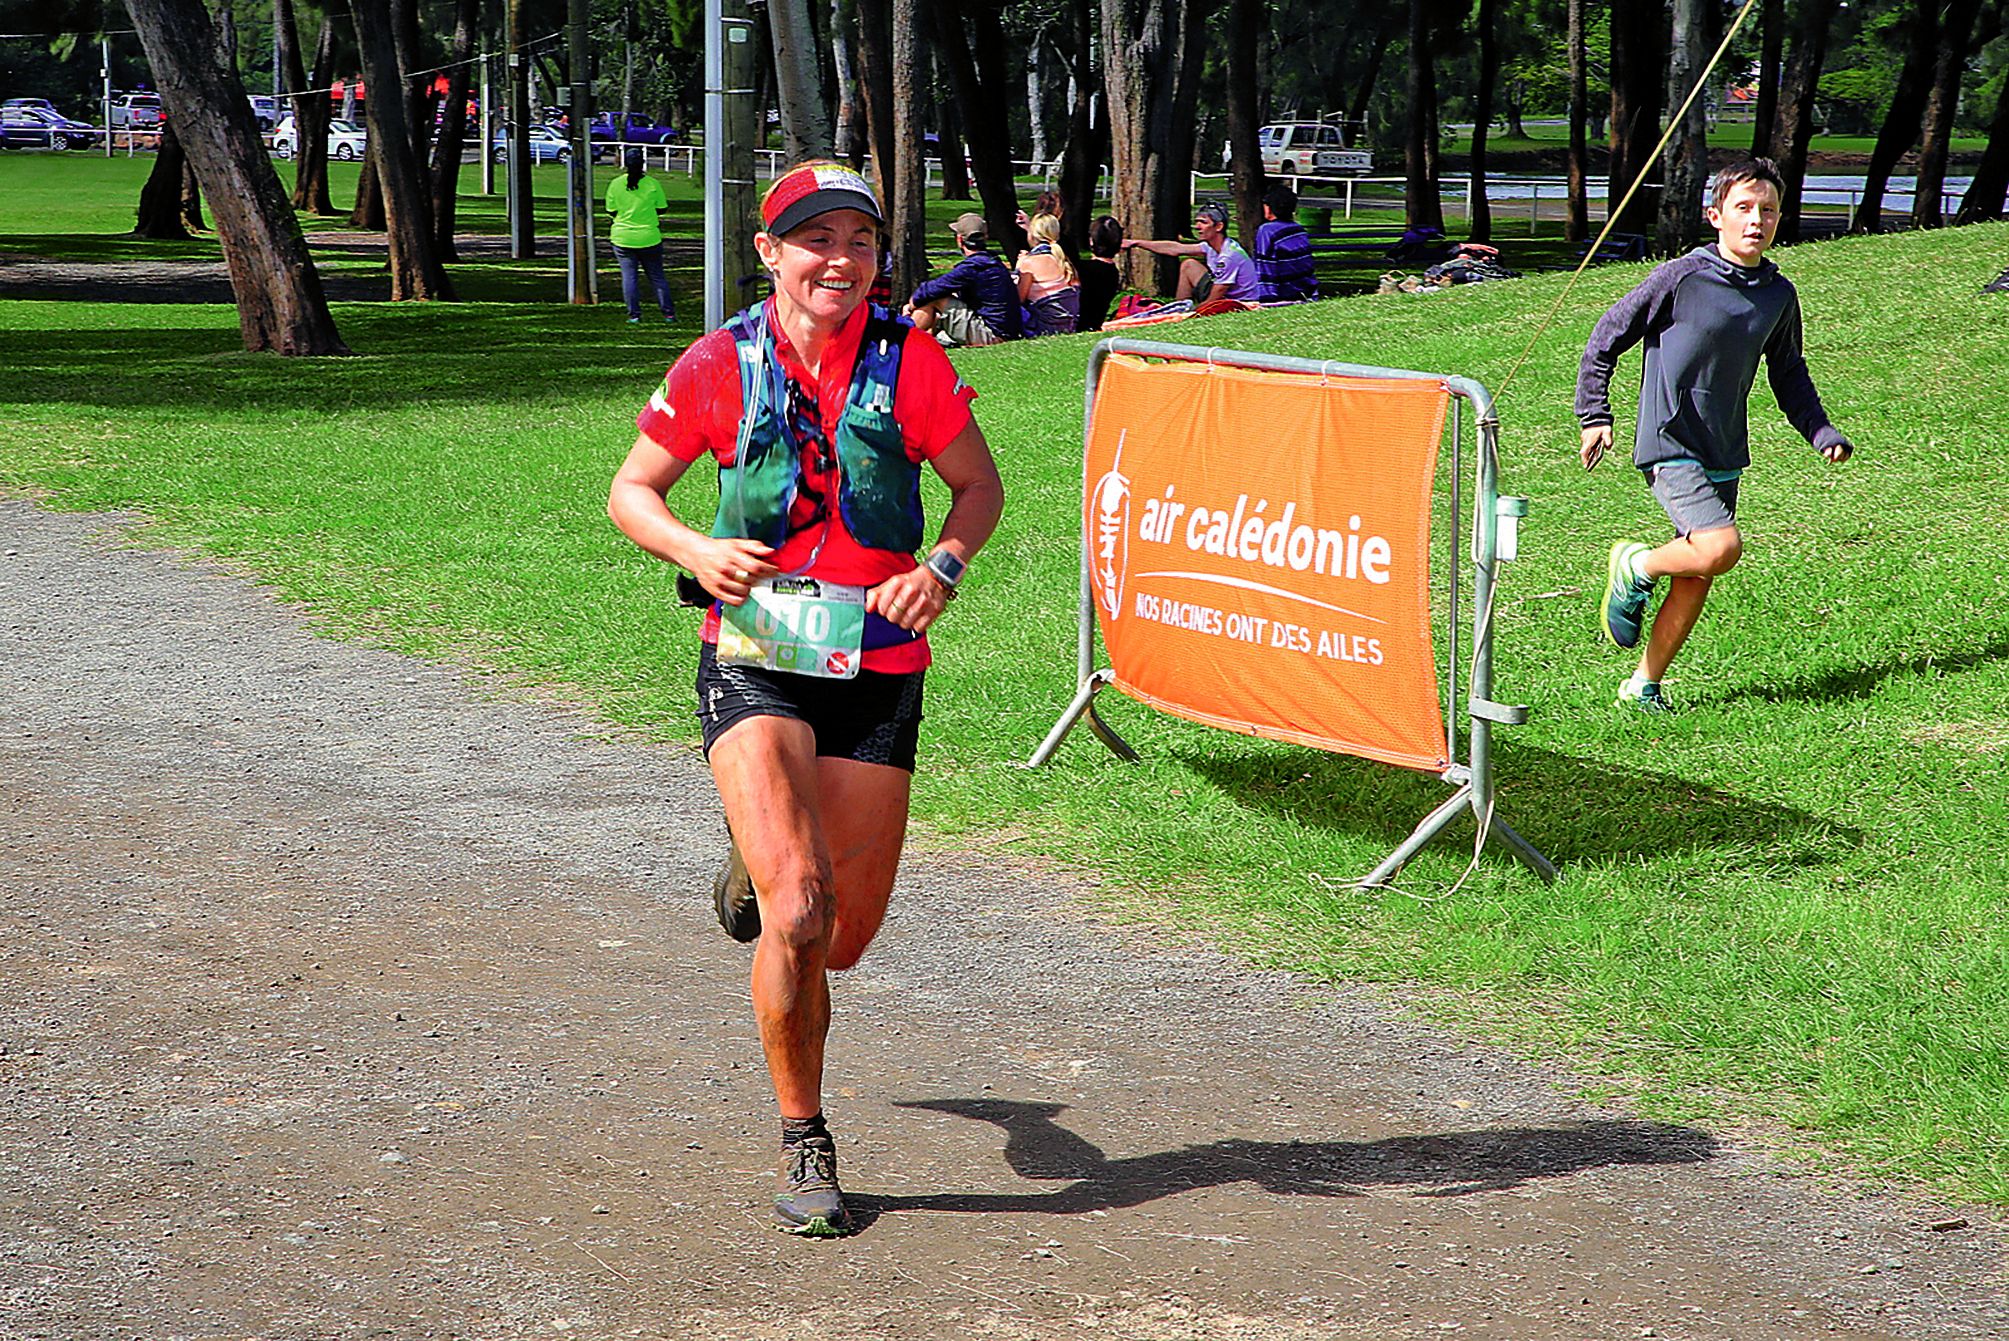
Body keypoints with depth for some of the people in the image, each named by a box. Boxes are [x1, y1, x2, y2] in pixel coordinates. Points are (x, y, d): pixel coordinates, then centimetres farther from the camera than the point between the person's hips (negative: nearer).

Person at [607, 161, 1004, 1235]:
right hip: (754, 659, -2)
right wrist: (695, 549, -14)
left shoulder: (909, 361, -3)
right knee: (797, 908, -20)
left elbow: (979, 483, 9)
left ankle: (761, 868, 44)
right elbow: (631, 490, 7)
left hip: (878, 669, 2)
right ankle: (805, 1145, -2)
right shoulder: (721, 365, -4)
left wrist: (942, 566, -10)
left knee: (845, 937, 7)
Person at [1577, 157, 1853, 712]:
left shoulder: (1780, 294, 7)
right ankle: (1634, 567, 5)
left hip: (1724, 455, 6)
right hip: (1670, 445, -6)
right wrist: (1595, 417, -8)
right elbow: (1607, 338, -3)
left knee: (1697, 581, 6)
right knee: (1721, 548, -23)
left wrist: (1823, 433, 9)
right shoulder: (1682, 277, -11)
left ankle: (1644, 686, 20)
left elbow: (1789, 375, 22)